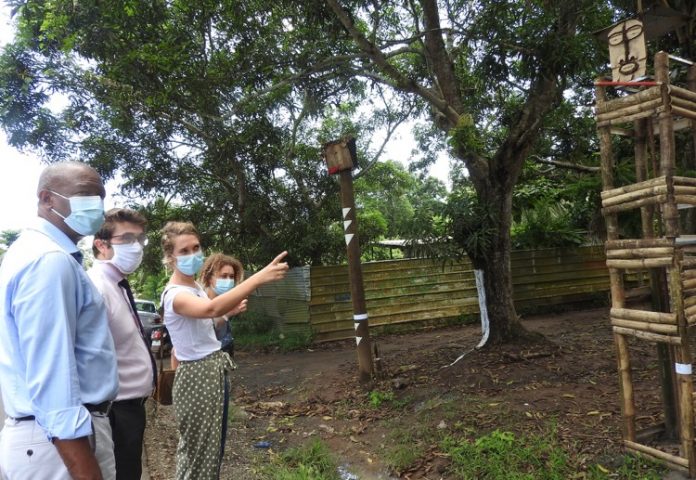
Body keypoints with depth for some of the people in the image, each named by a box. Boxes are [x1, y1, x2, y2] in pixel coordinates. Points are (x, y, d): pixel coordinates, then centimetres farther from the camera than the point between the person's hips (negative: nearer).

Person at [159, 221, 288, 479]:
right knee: (199, 450, 4)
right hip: (197, 375, -9)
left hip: (215, 370, 9)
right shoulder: (174, 294, -23)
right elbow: (211, 309, -46)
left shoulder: (196, 287, 8)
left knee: (213, 445, 20)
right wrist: (259, 277, -52)